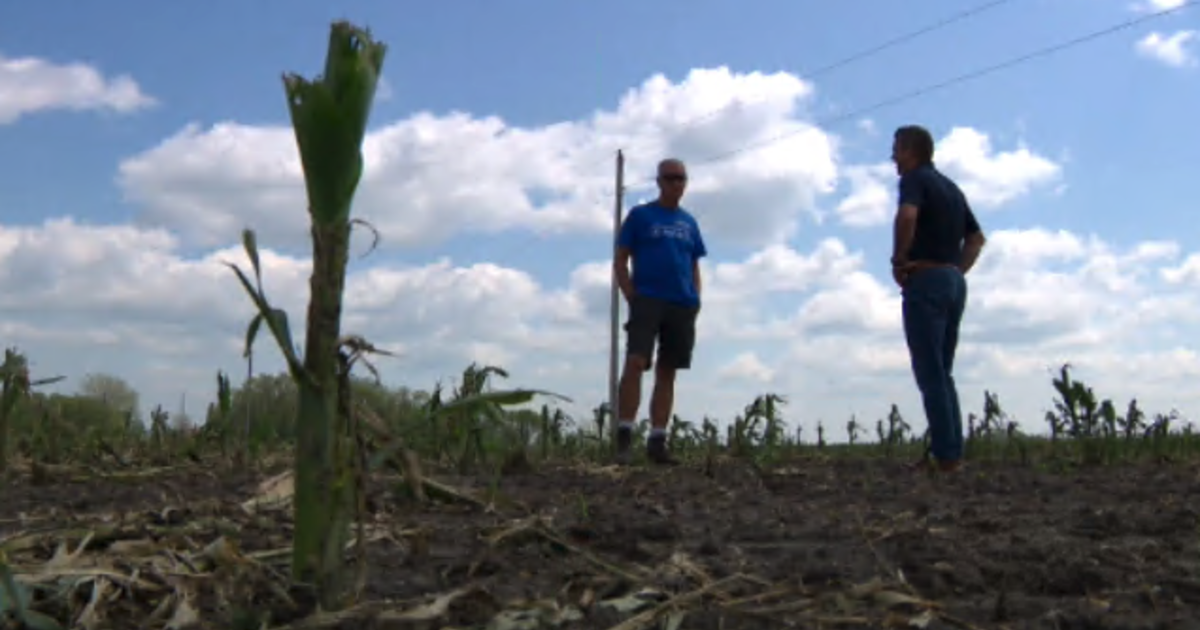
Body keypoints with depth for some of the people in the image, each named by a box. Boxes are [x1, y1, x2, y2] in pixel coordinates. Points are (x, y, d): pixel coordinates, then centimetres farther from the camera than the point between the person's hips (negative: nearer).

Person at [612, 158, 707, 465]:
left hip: (682, 306, 5)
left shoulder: (689, 222, 18)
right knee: (635, 364, -18)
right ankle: (624, 439, -16)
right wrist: (631, 296, -8)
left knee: (667, 372, 5)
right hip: (648, 300, -4)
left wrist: (695, 301, 6)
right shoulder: (640, 215, 6)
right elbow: (620, 261, 3)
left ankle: (657, 442, 8)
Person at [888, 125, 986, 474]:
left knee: (929, 372, -7)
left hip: (925, 279, -8)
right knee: (943, 372, 12)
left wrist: (899, 260, -15)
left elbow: (907, 215, -27)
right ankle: (954, 452, 10)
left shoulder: (915, 179, -5)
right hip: (955, 282, 8)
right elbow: (976, 237, 26)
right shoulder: (951, 187, 21)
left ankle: (944, 455, -8)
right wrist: (958, 270, 15)